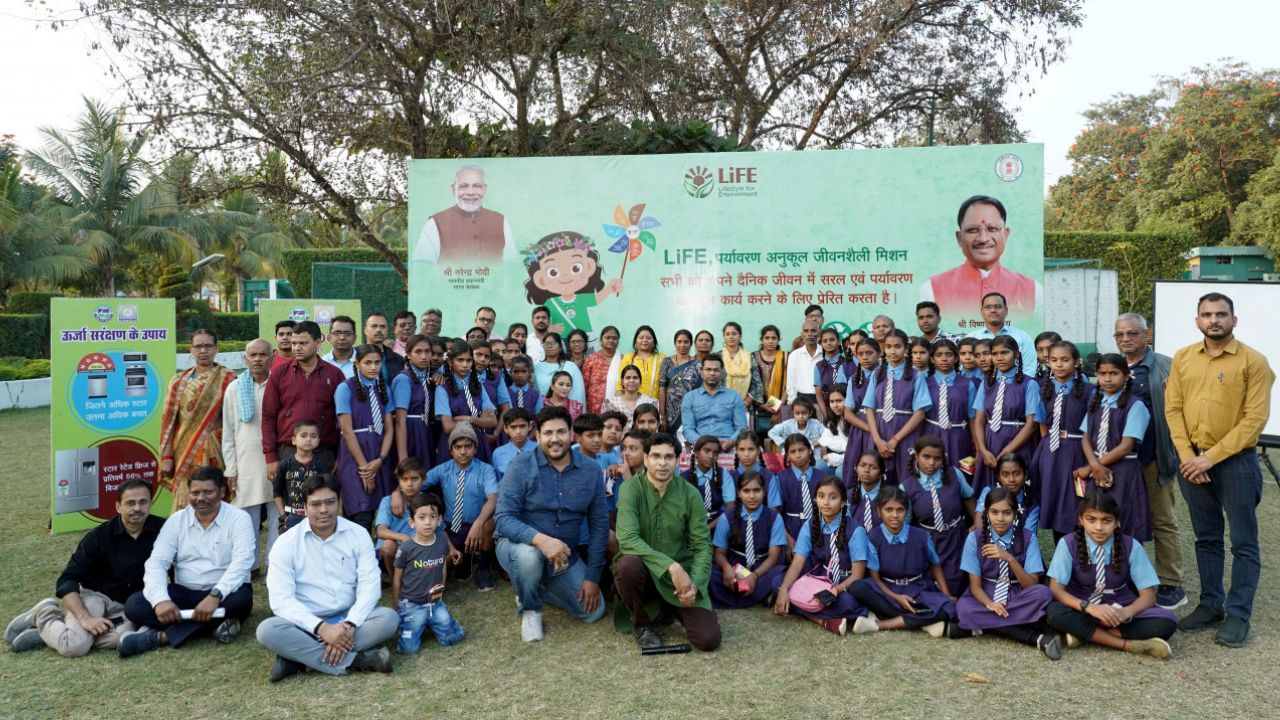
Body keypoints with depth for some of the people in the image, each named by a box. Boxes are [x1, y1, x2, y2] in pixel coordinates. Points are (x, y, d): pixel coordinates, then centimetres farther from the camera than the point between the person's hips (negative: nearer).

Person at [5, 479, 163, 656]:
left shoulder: (161, 530, -9)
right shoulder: (99, 536, -12)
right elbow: (67, 580, -13)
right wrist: (84, 618, -25)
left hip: (124, 606, 2)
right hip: (92, 595, -2)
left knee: (122, 638, -32)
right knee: (74, 647, -29)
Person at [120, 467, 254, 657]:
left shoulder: (239, 518, -6)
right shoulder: (176, 520, 5)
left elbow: (241, 563, -19)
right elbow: (156, 562, -6)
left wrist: (215, 596, -36)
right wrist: (160, 599, -26)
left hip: (223, 594, -3)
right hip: (184, 593, 3)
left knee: (242, 598, -36)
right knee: (134, 604, -20)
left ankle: (161, 635, -30)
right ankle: (214, 625, -28)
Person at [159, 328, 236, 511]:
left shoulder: (227, 380, 2)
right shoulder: (179, 381, 12)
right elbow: (169, 420, 10)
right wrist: (167, 457, 3)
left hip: (215, 454, -3)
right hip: (184, 453, 3)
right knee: (185, 503, 0)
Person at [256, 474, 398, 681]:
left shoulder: (358, 534, -1)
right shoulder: (287, 543, -6)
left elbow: (369, 586, -7)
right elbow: (280, 599, -14)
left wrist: (349, 624, -24)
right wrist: (321, 627, -27)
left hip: (347, 619, 1)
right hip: (307, 624, -1)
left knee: (388, 618, -27)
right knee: (267, 630, -30)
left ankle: (299, 658, -27)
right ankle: (356, 660, -30)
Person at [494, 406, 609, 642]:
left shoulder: (591, 470, -7)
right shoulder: (521, 466, -17)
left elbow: (599, 525, -1)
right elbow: (503, 519, -23)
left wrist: (592, 577, -5)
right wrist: (540, 539, -40)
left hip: (564, 554, 4)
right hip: (520, 545, -3)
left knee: (593, 611, -2)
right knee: (529, 555, -38)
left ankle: (539, 587, 23)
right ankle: (530, 609, -6)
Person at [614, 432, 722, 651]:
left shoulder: (690, 494, -5)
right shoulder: (630, 488, -12)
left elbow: (703, 546, -3)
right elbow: (627, 539, -25)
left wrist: (695, 584, -20)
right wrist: (670, 566, -32)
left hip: (681, 575, 2)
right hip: (644, 571, -1)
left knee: (708, 639, -16)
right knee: (628, 564, -37)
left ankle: (671, 608, 19)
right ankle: (641, 624, -6)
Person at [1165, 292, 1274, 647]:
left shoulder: (1253, 361, -6)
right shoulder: (1182, 358, 6)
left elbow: (1255, 419, -11)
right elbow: (1173, 409, 4)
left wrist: (1211, 457, -15)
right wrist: (1187, 455, -7)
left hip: (1235, 461, -4)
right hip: (1192, 461, 4)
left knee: (1243, 542, 3)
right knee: (1206, 538, 13)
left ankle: (1238, 615, 11)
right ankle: (1211, 604, 24)